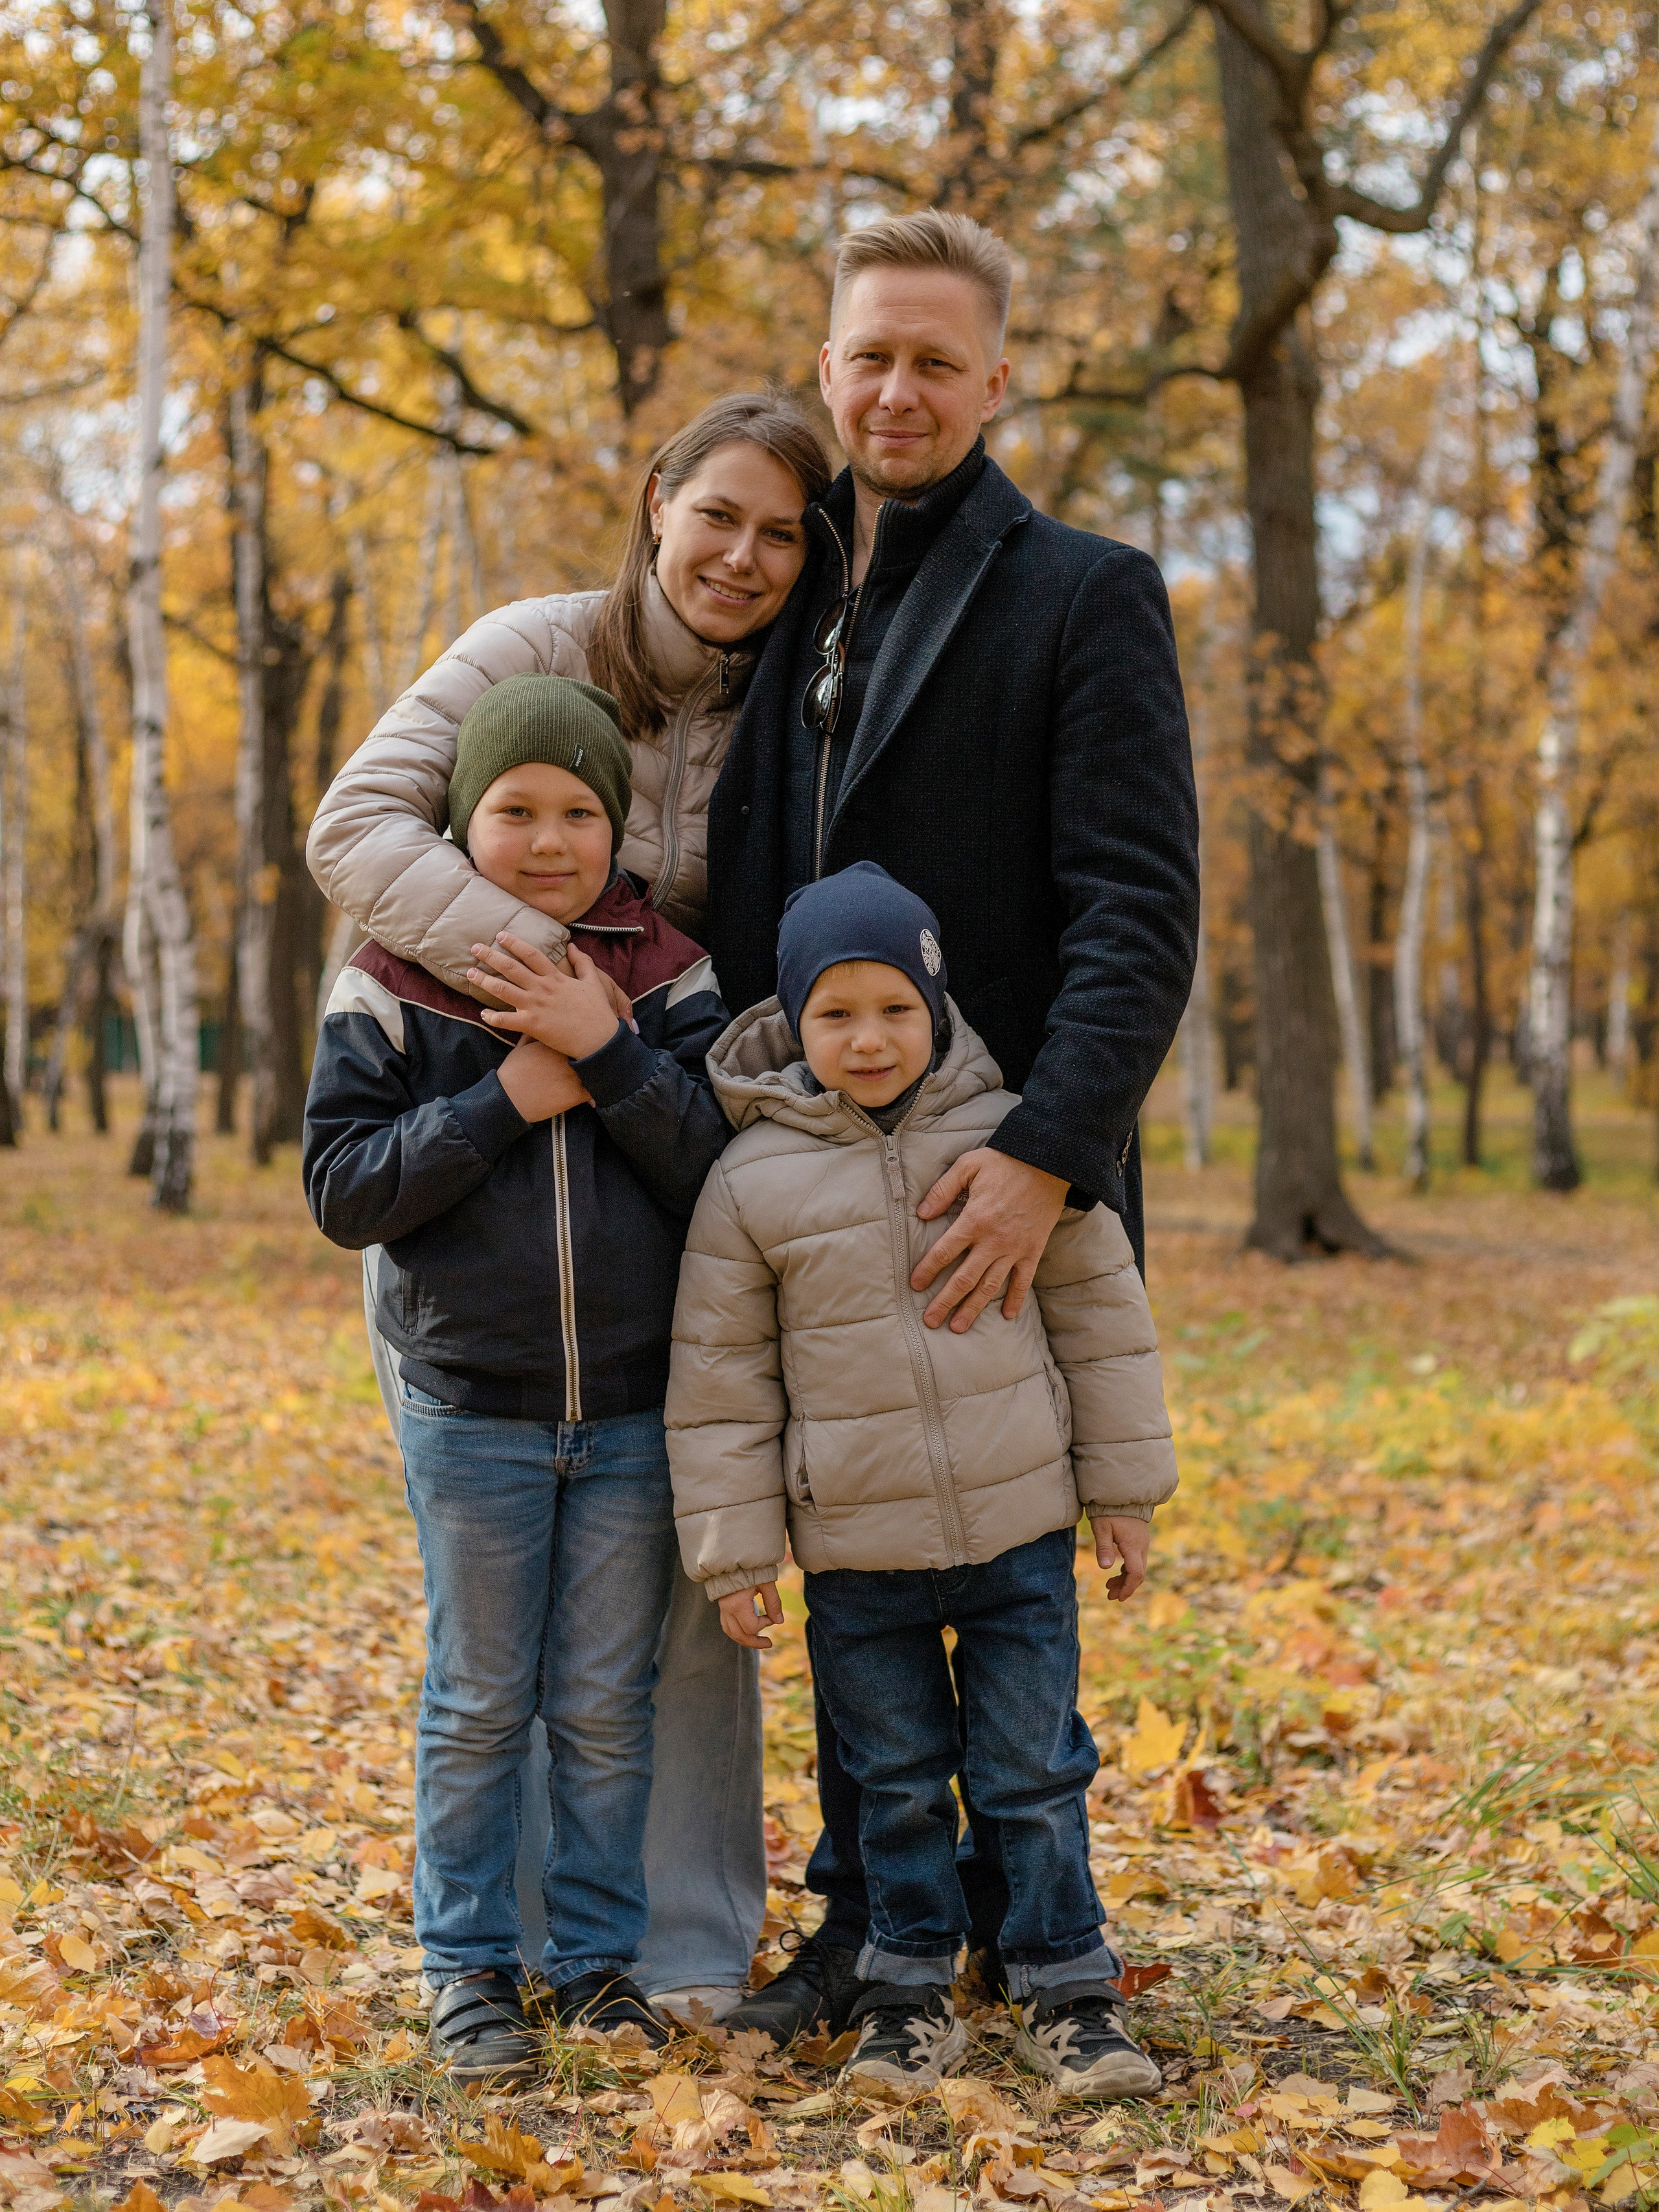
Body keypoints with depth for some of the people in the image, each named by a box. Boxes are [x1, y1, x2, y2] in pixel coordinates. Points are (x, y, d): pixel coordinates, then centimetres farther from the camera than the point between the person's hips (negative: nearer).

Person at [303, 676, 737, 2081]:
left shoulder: (666, 978, 0)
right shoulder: (395, 987, -3)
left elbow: (727, 1168, -9)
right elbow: (343, 1191, -9)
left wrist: (606, 1053, -21)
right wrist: (507, 1098, -18)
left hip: (636, 1414, 1)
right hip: (472, 1414, -1)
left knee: (607, 1702, 10)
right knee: (479, 1702, 8)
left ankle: (599, 1954, 22)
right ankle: (470, 1967, 19)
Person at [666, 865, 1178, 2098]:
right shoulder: (752, 1180, -5)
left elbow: (1100, 1311, 5)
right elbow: (720, 1376, 1)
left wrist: (1125, 1486, 6)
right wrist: (734, 1548, 0)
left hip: (1019, 1528, 0)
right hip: (855, 1547, 0)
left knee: (1035, 1770, 6)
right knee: (896, 1781, 11)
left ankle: (1067, 1988, 18)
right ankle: (911, 1993, 25)